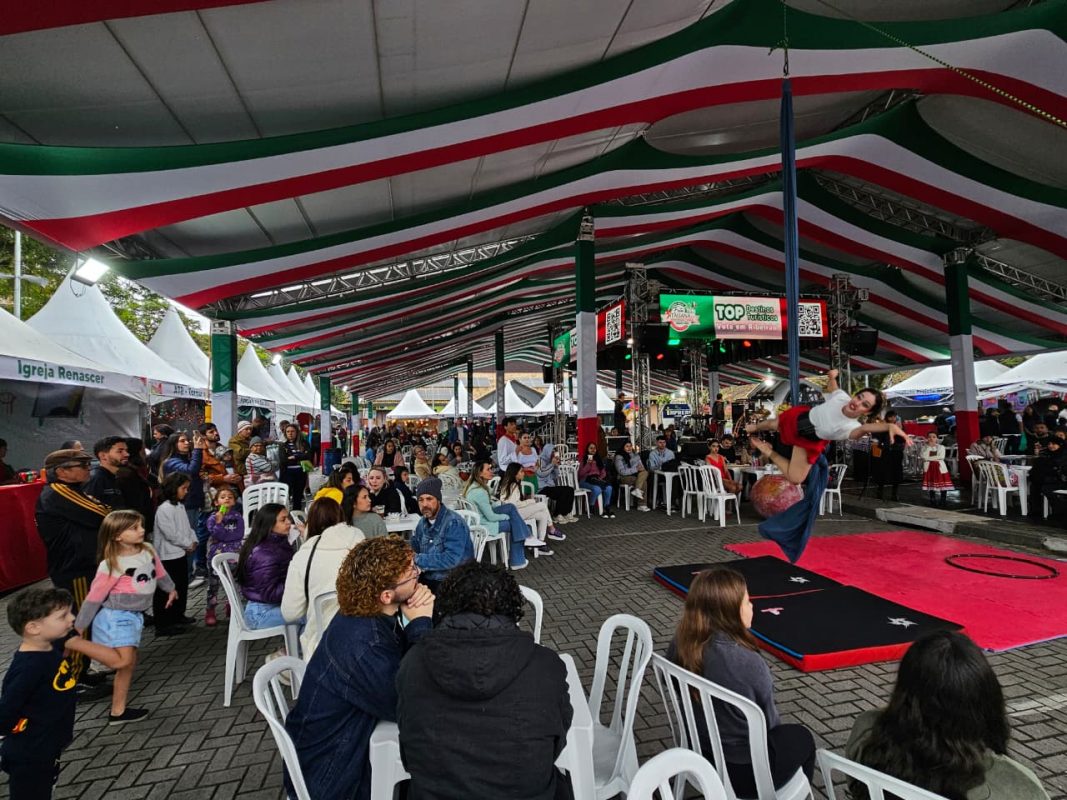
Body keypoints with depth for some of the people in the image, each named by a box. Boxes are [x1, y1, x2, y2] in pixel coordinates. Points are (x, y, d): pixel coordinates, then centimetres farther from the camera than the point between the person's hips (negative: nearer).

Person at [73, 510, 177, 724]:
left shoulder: (148, 551, -2)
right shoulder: (111, 564, -19)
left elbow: (159, 572, 18)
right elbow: (95, 596, -13)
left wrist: (170, 589, 33)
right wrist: (79, 626, -6)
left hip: (134, 615, 7)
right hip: (115, 616, -7)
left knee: (130, 662, 12)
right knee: (124, 661, -21)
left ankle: (118, 711, 22)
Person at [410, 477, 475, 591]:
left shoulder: (454, 523, -18)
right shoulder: (423, 522, 6)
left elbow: (452, 559, -27)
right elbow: (413, 551, 16)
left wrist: (418, 560, -21)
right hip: (428, 578, 7)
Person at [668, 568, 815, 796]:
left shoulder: (680, 643, -15)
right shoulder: (748, 663, -31)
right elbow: (769, 721, -13)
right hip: (744, 771, -5)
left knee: (783, 734, 31)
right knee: (801, 738, 24)